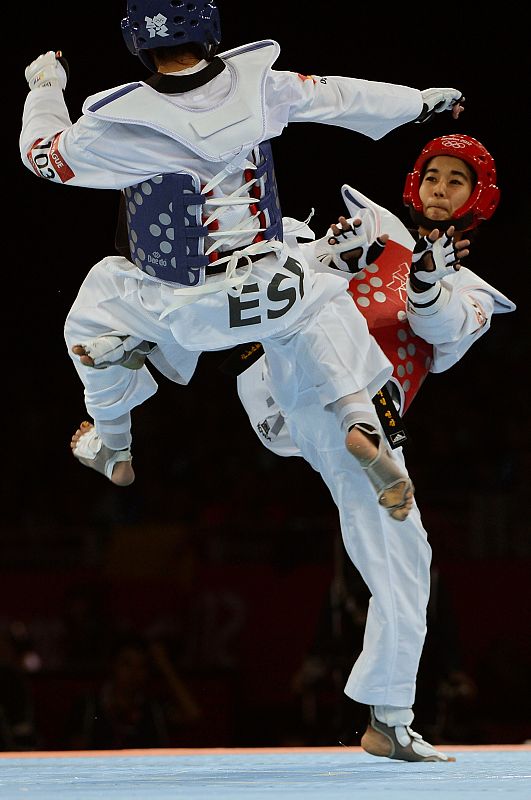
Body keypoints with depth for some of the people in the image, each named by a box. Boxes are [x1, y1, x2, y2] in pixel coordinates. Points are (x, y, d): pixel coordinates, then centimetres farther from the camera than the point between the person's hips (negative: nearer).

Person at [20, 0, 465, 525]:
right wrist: (425, 100, 21)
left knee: (90, 313, 26)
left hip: (180, 309, -2)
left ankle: (112, 450, 37)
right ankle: (358, 419, 8)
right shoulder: (256, 86, -13)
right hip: (271, 292, 2)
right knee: (320, 303, 31)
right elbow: (341, 98, 4)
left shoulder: (121, 125, -21)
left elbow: (42, 154, -3)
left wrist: (44, 85, 17)